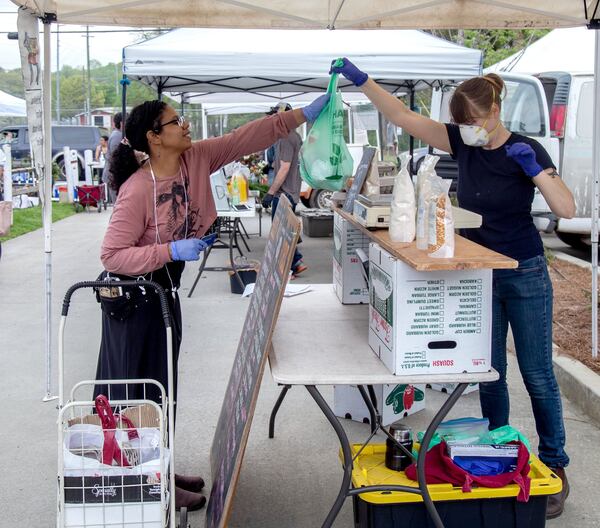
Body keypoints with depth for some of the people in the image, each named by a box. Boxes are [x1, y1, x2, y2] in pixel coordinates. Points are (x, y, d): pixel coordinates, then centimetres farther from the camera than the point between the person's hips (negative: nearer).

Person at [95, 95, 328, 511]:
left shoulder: (196, 159, -7)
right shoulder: (137, 190, -26)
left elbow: (246, 138, -7)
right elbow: (112, 256, -24)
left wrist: (304, 114, -14)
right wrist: (172, 251, -30)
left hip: (166, 287, 8)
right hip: (132, 296, -8)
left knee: (162, 383, 16)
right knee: (137, 390, 2)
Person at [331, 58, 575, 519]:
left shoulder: (526, 149, -12)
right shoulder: (464, 144, -1)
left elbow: (567, 209, -18)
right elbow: (403, 116, -5)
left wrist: (534, 169, -29)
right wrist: (362, 80, -14)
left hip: (524, 276, -4)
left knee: (538, 375, 3)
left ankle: (555, 468, 16)